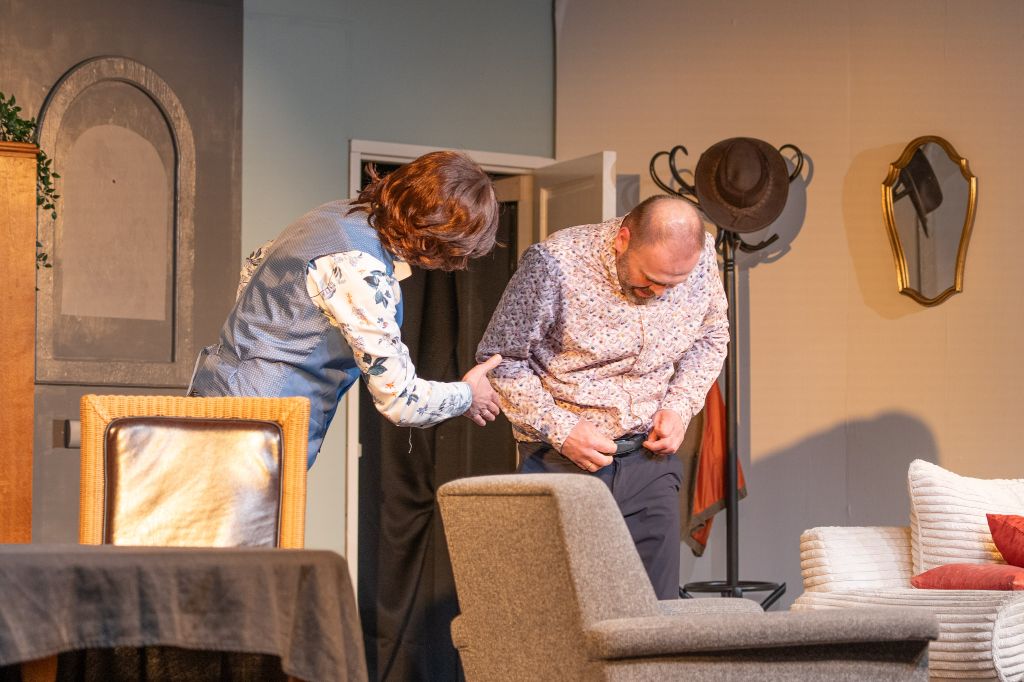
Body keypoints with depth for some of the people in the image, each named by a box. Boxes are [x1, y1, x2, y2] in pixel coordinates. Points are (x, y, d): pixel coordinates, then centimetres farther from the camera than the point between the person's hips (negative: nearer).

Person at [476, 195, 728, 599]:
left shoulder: (700, 257, -4)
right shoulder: (554, 266, -17)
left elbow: (711, 336, 14)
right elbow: (500, 359, -8)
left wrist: (680, 406, -2)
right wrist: (560, 430, -16)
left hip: (650, 457, 3)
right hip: (564, 461, -3)